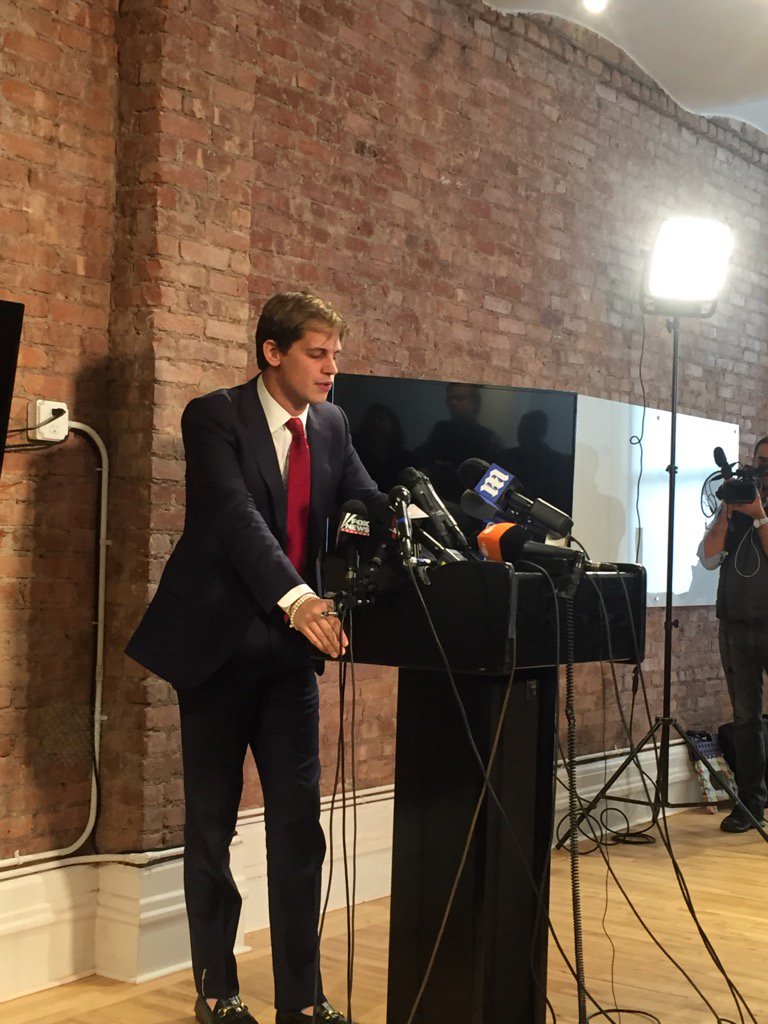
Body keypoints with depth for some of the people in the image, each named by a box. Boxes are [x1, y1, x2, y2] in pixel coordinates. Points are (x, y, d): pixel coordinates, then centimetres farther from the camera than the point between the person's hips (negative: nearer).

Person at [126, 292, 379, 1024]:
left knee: (299, 820, 3)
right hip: (220, 641, -5)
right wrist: (297, 598, -41)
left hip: (291, 643, 5)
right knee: (212, 821, 8)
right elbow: (236, 515, -27)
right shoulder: (214, 416, -12)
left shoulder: (331, 425, 7)